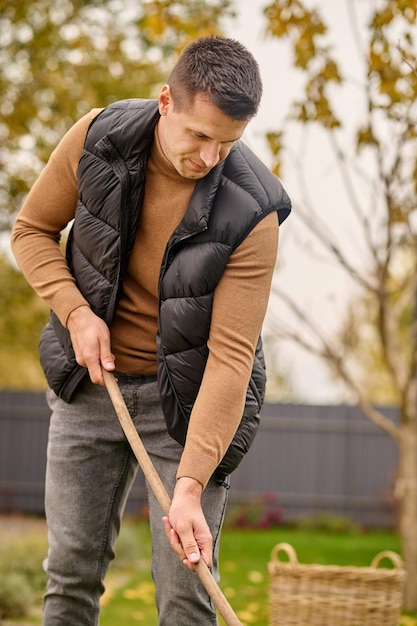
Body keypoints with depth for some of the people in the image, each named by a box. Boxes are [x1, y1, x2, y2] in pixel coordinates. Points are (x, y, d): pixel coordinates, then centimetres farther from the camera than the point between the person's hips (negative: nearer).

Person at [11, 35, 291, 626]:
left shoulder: (252, 215, -23)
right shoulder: (98, 138, -14)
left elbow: (231, 353, -25)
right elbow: (33, 229, 2)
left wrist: (190, 485, -31)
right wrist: (75, 311, -16)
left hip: (187, 395, -3)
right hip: (90, 381, 3)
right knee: (71, 570, 6)